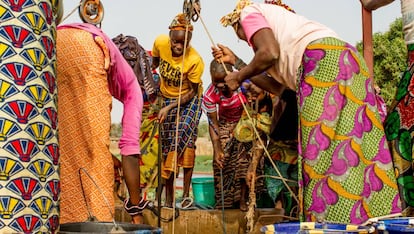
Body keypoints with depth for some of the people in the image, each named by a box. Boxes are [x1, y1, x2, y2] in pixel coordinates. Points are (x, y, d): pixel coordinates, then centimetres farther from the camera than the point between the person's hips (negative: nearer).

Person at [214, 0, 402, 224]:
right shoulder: (275, 21, 37)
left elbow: (270, 53, -7)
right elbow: (275, 84, 28)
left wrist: (239, 76, 10)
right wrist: (235, 61, 37)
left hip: (323, 59, -9)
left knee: (323, 151, -11)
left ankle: (335, 224, -16)